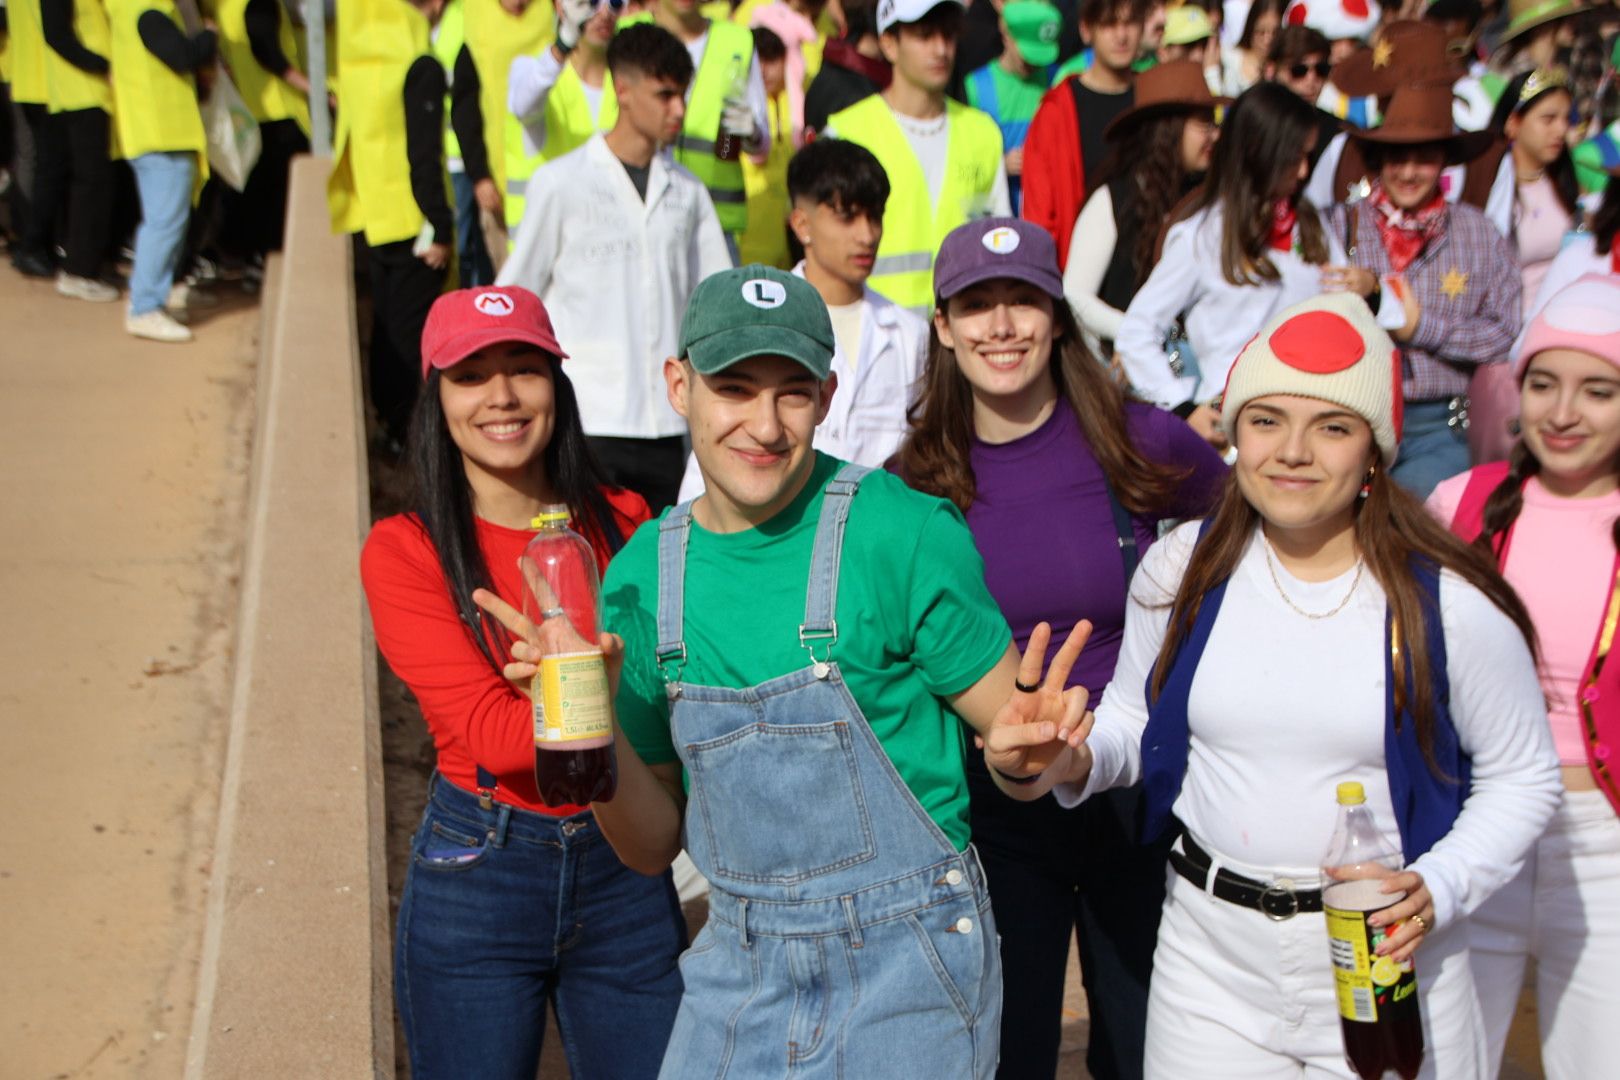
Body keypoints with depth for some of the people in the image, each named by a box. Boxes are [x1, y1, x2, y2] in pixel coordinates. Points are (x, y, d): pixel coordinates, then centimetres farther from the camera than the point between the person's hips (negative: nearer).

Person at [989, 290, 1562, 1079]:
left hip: (1384, 959, -2)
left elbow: (1522, 776, 0)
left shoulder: (1448, 602, -11)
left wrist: (1440, 888, -14)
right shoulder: (1183, 567, -4)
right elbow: (1133, 718, 10)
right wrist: (1077, 762, -11)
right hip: (1210, 952, 2)